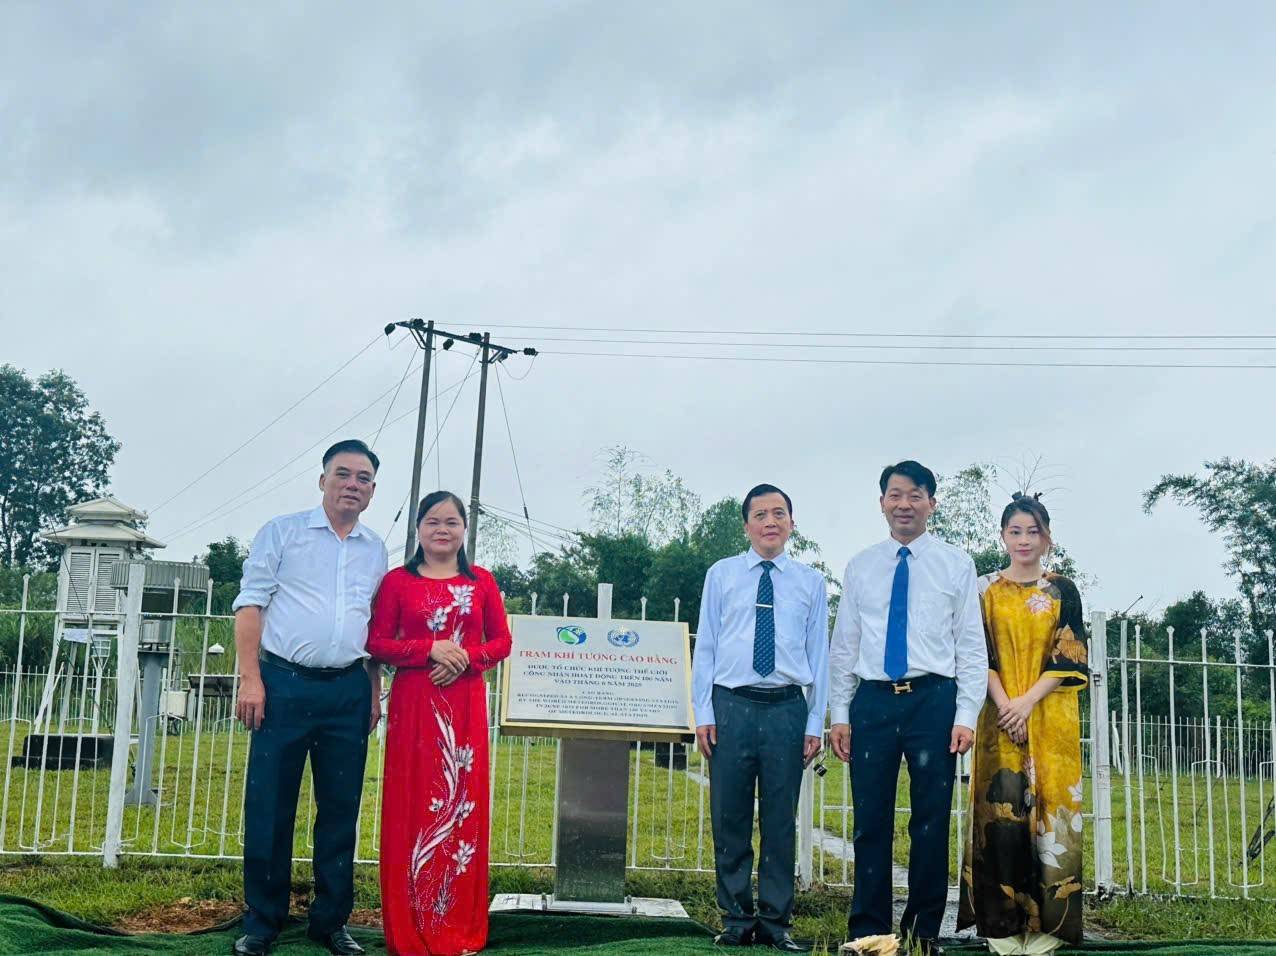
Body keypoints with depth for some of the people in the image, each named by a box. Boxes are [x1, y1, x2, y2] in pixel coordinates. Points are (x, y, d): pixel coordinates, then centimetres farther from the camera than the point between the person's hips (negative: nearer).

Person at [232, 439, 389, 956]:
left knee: (341, 810, 7)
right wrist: (250, 678, -10)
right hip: (285, 683, -3)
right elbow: (251, 604, -2)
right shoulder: (283, 531, 3)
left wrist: (374, 692, 11)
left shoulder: (375, 550, 14)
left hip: (348, 691, 4)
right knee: (269, 808, 0)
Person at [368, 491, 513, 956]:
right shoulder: (398, 581, 4)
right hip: (413, 703, -1)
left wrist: (465, 658, -10)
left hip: (465, 703, 2)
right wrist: (430, 649, -14)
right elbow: (377, 642, 0)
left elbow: (501, 641, 9)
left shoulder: (481, 582, 9)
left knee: (462, 804, 3)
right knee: (413, 805, 0)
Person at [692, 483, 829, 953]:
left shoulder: (811, 581, 8)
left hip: (787, 708, 0)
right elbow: (705, 646, 6)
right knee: (730, 818, 5)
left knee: (781, 820, 6)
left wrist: (815, 722, 2)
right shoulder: (722, 574, 7)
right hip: (732, 705, 0)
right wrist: (703, 713, -1)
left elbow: (819, 653, 8)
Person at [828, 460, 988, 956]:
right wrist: (839, 714, 5)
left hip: (934, 699, -1)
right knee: (870, 821, 4)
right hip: (873, 699, 2)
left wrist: (966, 715, -6)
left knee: (931, 821, 3)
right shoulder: (861, 566, 11)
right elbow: (844, 645, 11)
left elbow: (971, 645, 2)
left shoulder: (956, 564, 6)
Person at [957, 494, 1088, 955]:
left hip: (1051, 718, 0)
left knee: (1049, 809, -2)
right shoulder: (985, 590, 8)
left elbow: (1070, 656, 0)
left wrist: (1028, 701, -11)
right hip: (999, 716, 0)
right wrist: (1004, 705, -12)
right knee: (1001, 811, -4)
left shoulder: (1063, 591, 7)